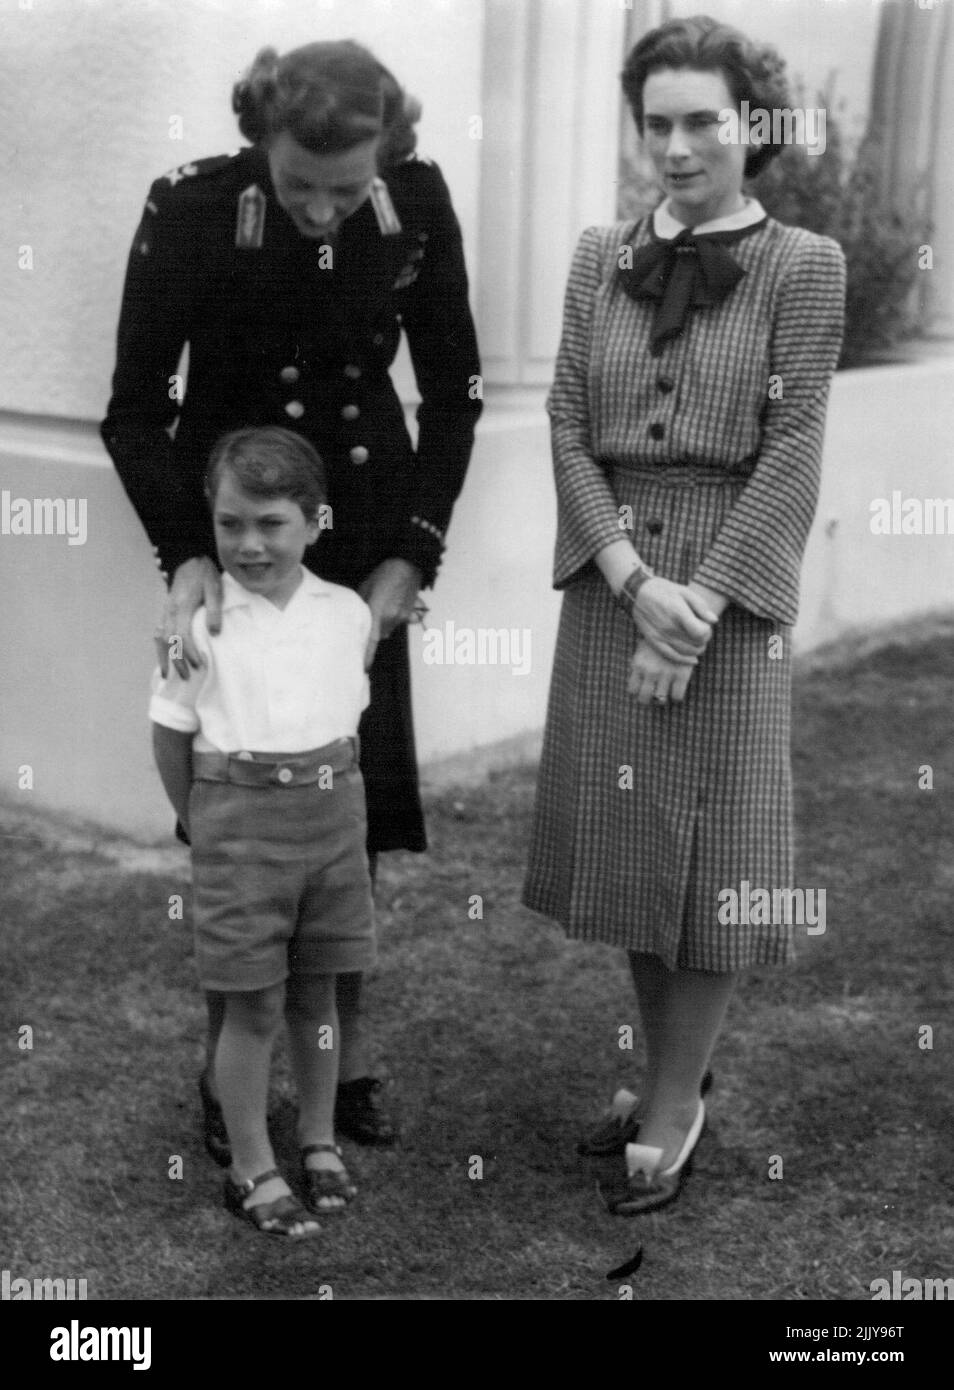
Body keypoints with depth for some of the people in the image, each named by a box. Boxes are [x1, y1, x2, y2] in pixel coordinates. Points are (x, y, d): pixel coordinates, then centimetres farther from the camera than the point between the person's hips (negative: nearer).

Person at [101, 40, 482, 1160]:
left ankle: (342, 1051, 22)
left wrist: (411, 558, -7)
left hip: (364, 535, 3)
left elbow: (453, 391, -1)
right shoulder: (189, 209, -19)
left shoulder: (419, 203, -11)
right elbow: (136, 412, -10)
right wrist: (186, 555, -23)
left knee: (357, 799, 5)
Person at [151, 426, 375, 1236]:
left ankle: (320, 1145, 31)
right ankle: (252, 1171, 17)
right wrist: (204, 826, 4)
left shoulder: (349, 614, 1)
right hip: (242, 819, -3)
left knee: (318, 996, 14)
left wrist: (326, 792, 13)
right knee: (256, 1009, 3)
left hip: (334, 813, 3)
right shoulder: (204, 625, -8)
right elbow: (172, 735, -1)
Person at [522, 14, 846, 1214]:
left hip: (729, 587, -4)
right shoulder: (600, 259, 7)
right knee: (623, 836, 11)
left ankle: (674, 1113, 18)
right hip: (609, 584, 4)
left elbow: (790, 457, -9)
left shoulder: (802, 266, -4)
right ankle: (665, 1070, 30)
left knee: (710, 849, 4)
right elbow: (568, 428, 1)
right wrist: (633, 580, -12)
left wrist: (698, 602, -16)